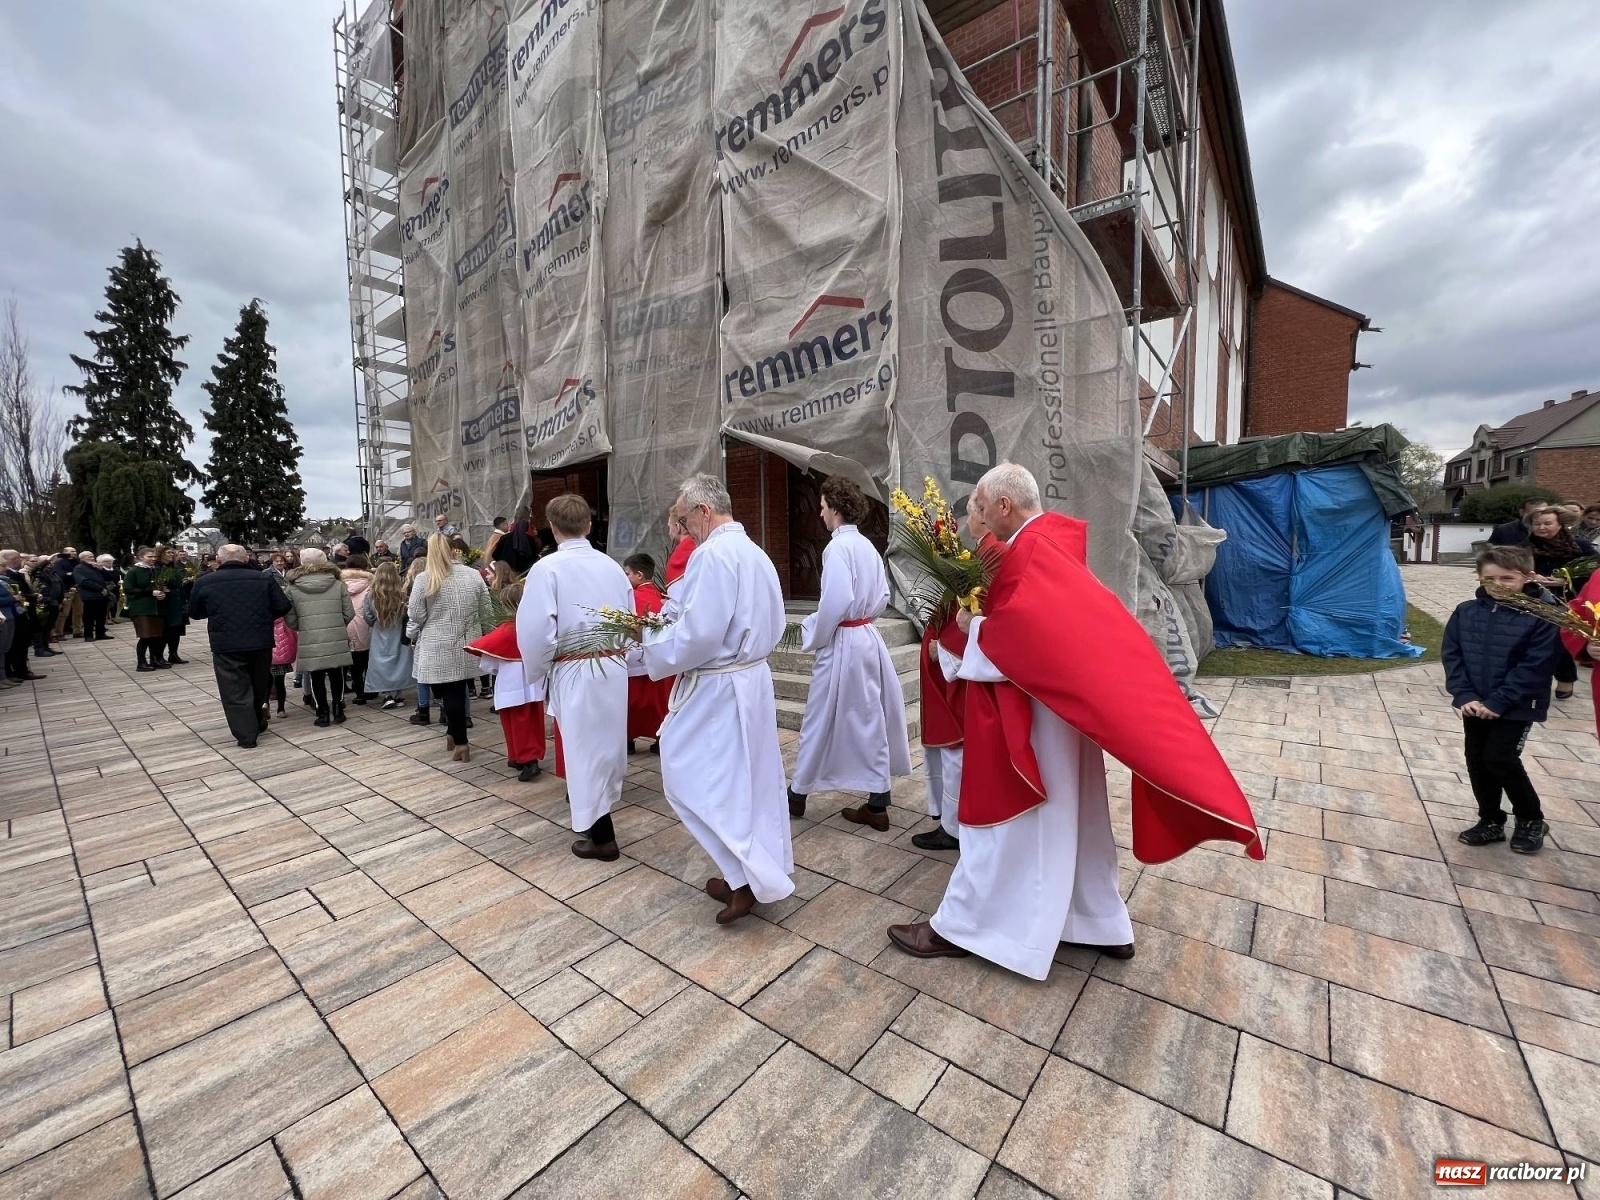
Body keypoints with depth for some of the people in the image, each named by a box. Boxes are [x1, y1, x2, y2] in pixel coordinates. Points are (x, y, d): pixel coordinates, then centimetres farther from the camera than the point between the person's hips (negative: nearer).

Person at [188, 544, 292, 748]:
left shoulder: (204, 582, -1)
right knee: (258, 686, 20)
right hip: (261, 641, 2)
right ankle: (258, 725, 34)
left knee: (235, 691, 4)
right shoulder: (264, 578, -1)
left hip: (225, 645, -2)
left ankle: (246, 736, 4)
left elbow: (195, 613, 11)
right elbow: (283, 607, -3)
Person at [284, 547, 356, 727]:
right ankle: (338, 711, 18)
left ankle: (323, 714, 15)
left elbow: (290, 620, 0)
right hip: (337, 640, 1)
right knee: (336, 675, 14)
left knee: (317, 679, 10)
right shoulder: (338, 584, 0)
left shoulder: (293, 588, -1)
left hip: (310, 642, -1)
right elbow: (349, 614, 0)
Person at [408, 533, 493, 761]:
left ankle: (460, 742, 5)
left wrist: (412, 636, 17)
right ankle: (454, 734, 23)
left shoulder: (424, 579, -6)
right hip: (467, 647, 3)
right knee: (458, 691, 13)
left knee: (449, 693, 3)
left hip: (438, 649, -3)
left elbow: (416, 616, -2)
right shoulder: (473, 575, 3)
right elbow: (486, 613, 6)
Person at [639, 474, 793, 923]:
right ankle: (763, 870, 30)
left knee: (694, 777, 4)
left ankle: (747, 878, 5)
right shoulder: (756, 553, 10)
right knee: (749, 777, 17)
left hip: (718, 688, -9)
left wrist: (653, 644, -8)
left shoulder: (712, 554, -19)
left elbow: (699, 634, -25)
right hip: (753, 678, 10)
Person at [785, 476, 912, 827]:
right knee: (869, 720, 12)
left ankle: (798, 794, 26)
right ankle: (877, 806, 20)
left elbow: (836, 602, -23)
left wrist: (813, 636, -9)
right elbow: (883, 597, 14)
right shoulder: (867, 546, 9)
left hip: (842, 644, -8)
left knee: (822, 721, 7)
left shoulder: (837, 547, -17)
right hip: (868, 638, 8)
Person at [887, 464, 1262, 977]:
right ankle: (1105, 924, 35)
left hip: (1031, 711, -10)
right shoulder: (1057, 536, 9)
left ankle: (961, 926, 19)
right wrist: (982, 617, 2)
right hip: (1058, 701, 10)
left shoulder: (1027, 552, -20)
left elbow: (1010, 642, -24)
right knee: (1072, 816, 20)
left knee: (1008, 821, 3)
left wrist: (972, 626, -9)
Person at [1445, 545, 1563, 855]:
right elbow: (1451, 655, -1)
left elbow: (1534, 667, -15)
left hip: (1516, 706, -4)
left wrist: (1498, 702, -18)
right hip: (1474, 704, 4)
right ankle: (1491, 821, 25)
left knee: (1501, 759, -5)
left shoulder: (1542, 616, -12)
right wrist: (1465, 696, -11)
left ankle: (1532, 819, 20)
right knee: (1477, 760, 9)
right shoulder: (1465, 612, -1)